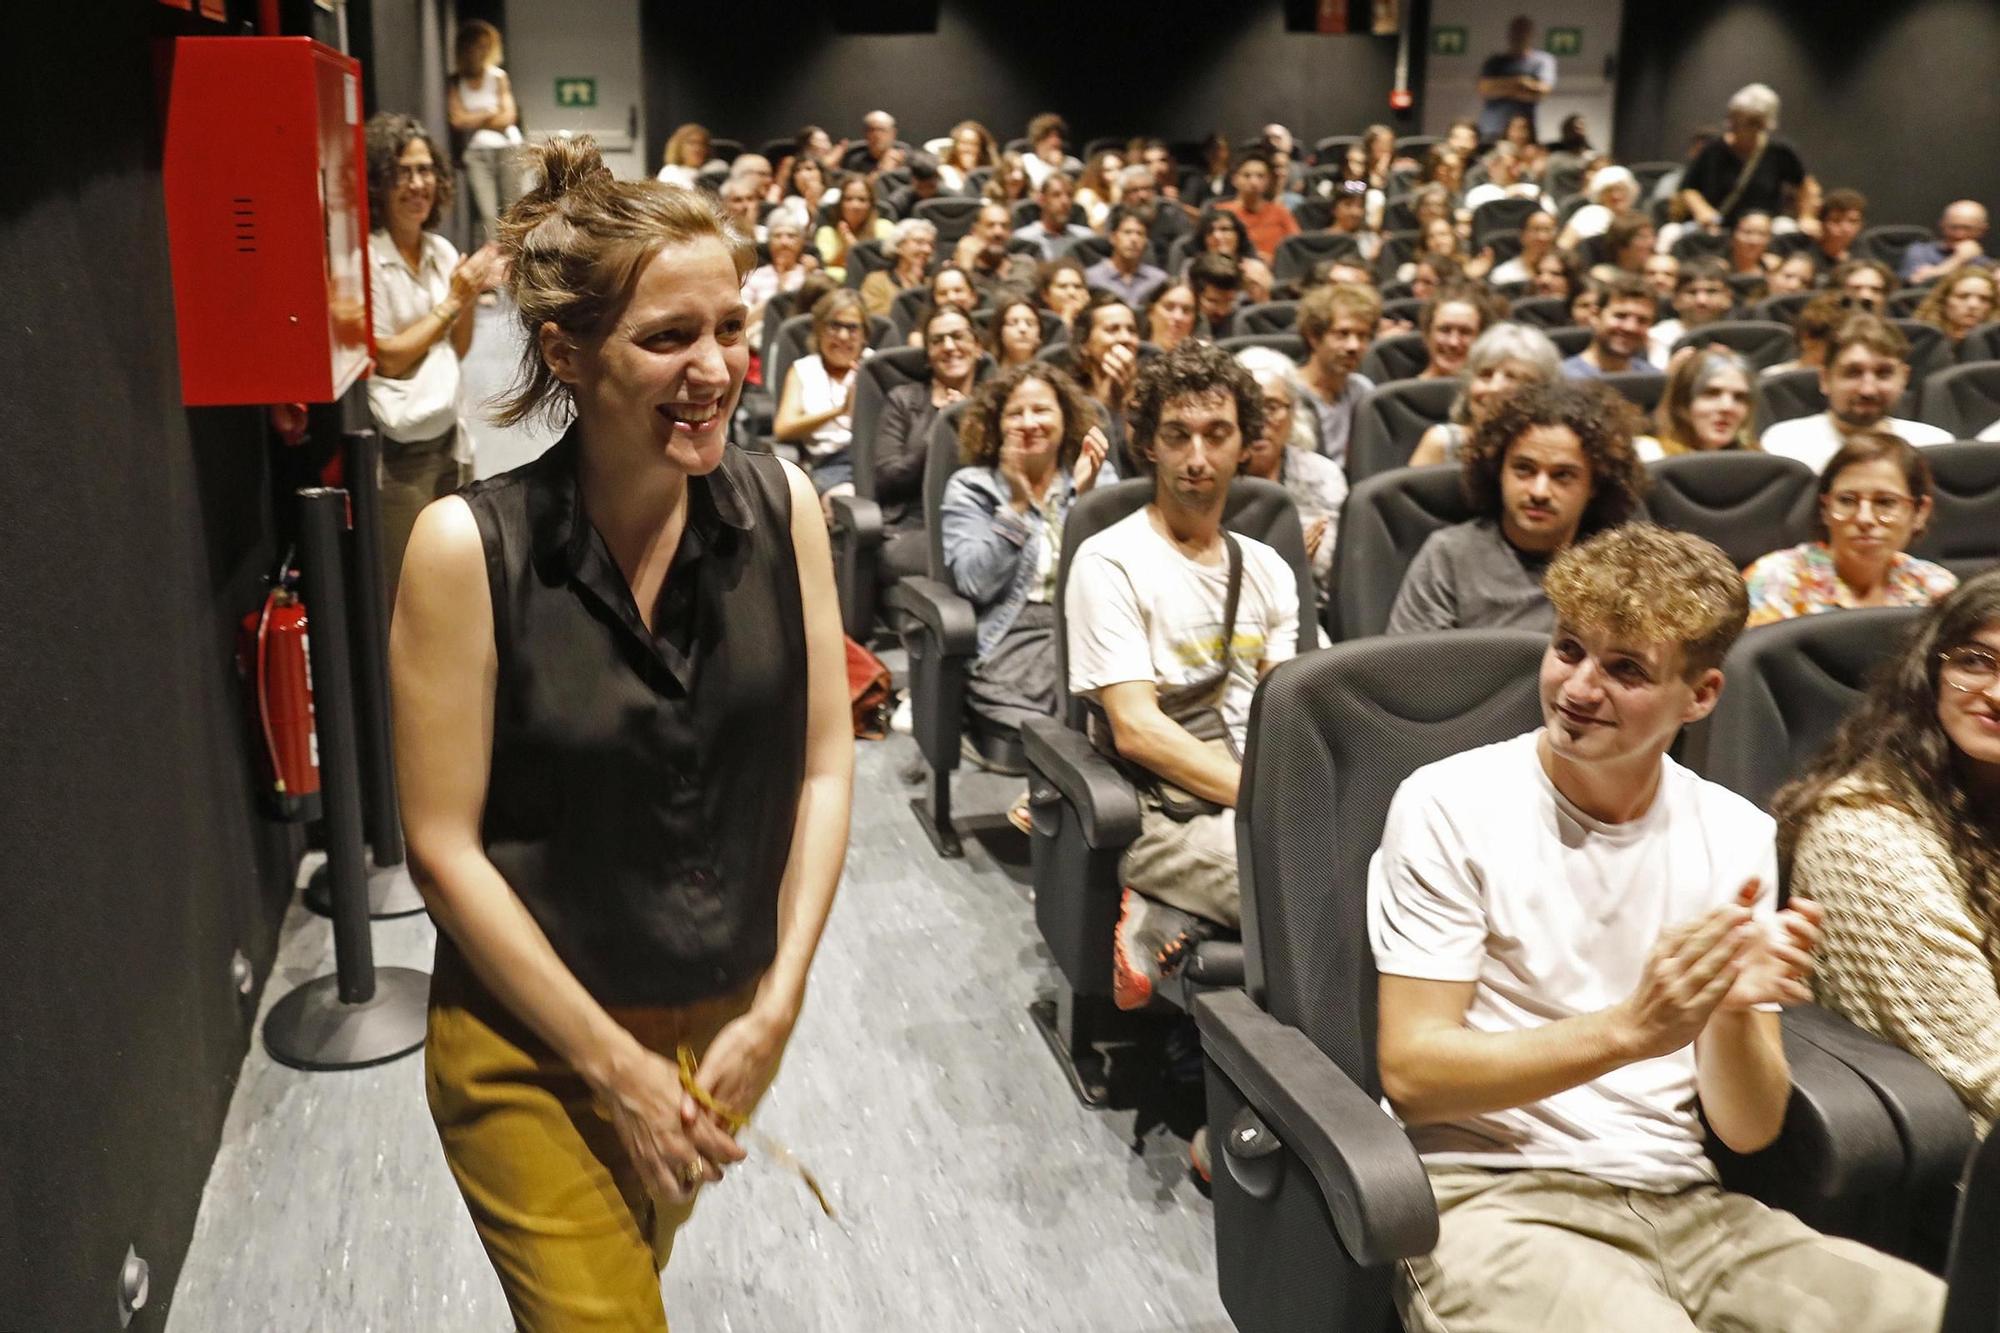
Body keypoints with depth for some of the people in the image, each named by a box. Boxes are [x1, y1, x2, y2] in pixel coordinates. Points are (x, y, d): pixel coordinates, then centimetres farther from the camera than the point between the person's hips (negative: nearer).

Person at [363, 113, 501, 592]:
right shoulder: (364, 257, -15)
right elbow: (388, 359, -14)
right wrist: (452, 300, -11)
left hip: (447, 439, 7)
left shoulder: (442, 250, 7)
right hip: (397, 453, -7)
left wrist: (471, 297, -3)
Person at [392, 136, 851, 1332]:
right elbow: (444, 844, -16)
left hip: (729, 1019, 4)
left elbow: (825, 762, -3)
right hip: (532, 1043, -4)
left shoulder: (782, 506, -9)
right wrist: (615, 1064, -12)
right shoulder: (470, 548, -20)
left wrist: (778, 1007, -7)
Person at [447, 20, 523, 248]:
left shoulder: (498, 76, 6)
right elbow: (458, 120, -3)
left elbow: (508, 118, 1)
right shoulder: (456, 82, 6)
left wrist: (474, 120, 2)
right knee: (487, 212, -10)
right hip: (476, 150, 0)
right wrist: (490, 114, 1)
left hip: (508, 147, 0)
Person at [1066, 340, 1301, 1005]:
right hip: (1161, 815, -7)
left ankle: (1174, 919, -14)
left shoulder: (1267, 570, 19)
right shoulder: (1111, 562, -1)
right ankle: (1165, 923, -10)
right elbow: (1137, 730, -10)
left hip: (1261, 800, 7)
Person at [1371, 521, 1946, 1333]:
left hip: (1683, 1204, 5)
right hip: (1493, 1200, -5)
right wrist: (1627, 1028, -22)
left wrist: (1732, 1014, -18)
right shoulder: (1449, 807, -8)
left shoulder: (1738, 837, 6)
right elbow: (1410, 1074, -12)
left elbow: (1747, 1132, 4)